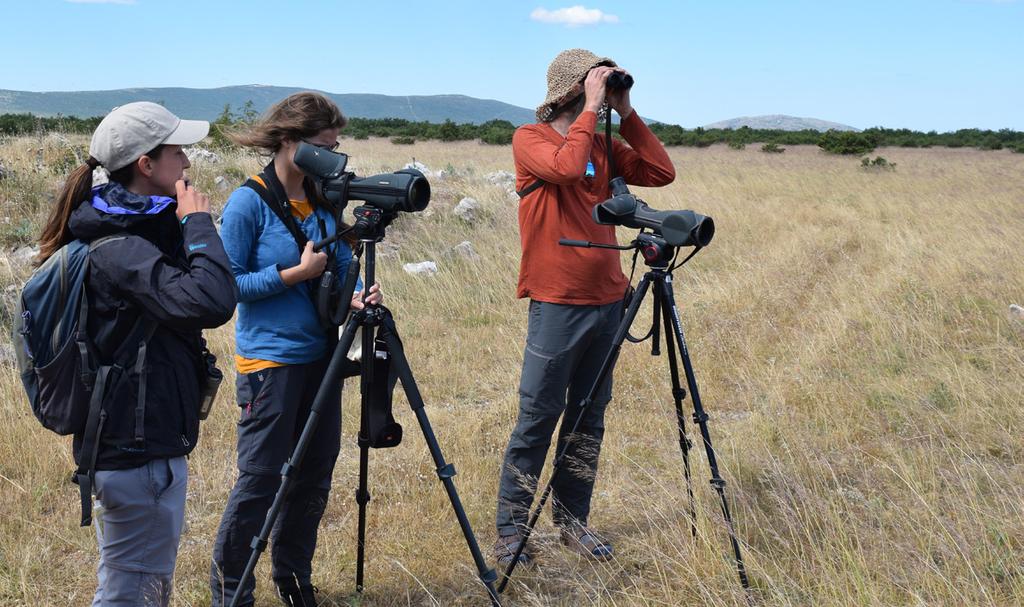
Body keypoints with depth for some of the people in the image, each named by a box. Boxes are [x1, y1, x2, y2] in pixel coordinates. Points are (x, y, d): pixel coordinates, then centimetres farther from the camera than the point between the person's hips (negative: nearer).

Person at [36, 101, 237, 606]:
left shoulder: (137, 229, 9)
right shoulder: (120, 250, -21)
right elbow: (212, 302, -33)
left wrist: (185, 225, 2)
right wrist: (199, 223, -21)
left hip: (142, 445, 10)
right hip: (137, 454, -10)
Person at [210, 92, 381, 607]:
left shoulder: (323, 201, 8)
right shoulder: (249, 203, -10)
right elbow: (229, 283, -11)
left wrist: (355, 295, -8)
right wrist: (297, 273, -17)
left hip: (320, 353, 7)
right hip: (270, 359, -7)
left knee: (315, 473, 12)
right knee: (260, 478, -3)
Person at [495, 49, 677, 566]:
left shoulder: (604, 145, 13)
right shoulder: (530, 139, -5)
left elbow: (662, 172, 5)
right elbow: (566, 166, -25)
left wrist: (626, 114, 2)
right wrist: (591, 109, -15)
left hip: (607, 299, 6)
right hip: (557, 304, -6)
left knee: (589, 417, 11)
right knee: (538, 417, -2)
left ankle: (573, 520, 23)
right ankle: (510, 530, 8)